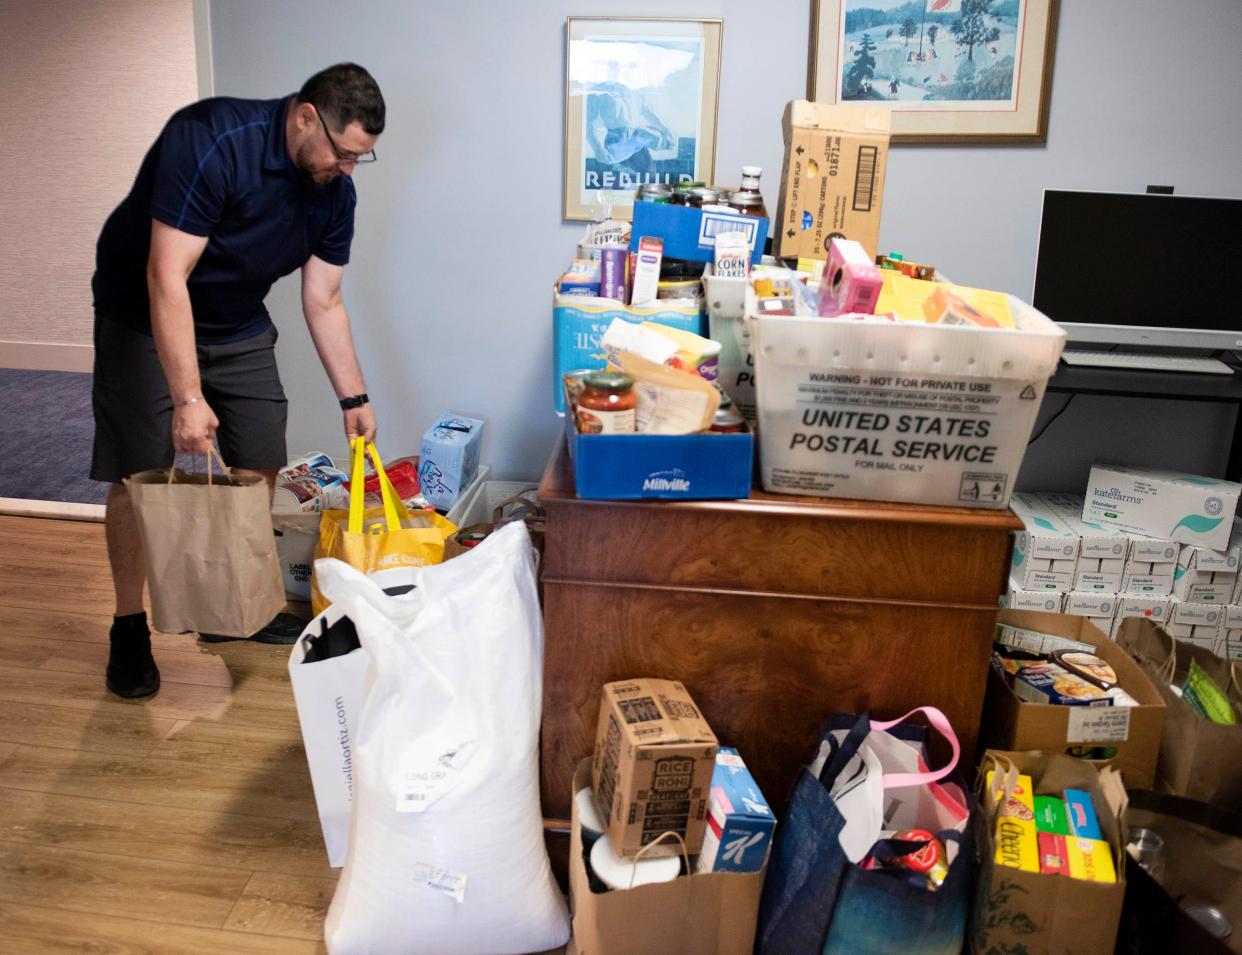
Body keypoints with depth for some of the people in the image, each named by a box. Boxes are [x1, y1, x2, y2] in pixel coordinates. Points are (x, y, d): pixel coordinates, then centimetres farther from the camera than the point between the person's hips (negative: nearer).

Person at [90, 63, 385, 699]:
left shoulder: (334, 190, -10)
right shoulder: (211, 140, -30)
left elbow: (323, 301, -1)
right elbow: (167, 277, -34)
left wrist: (353, 398, -3)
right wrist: (188, 399, -39)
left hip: (239, 326, 6)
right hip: (145, 316, -6)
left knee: (262, 463, 3)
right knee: (139, 475, -5)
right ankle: (129, 627, 11)